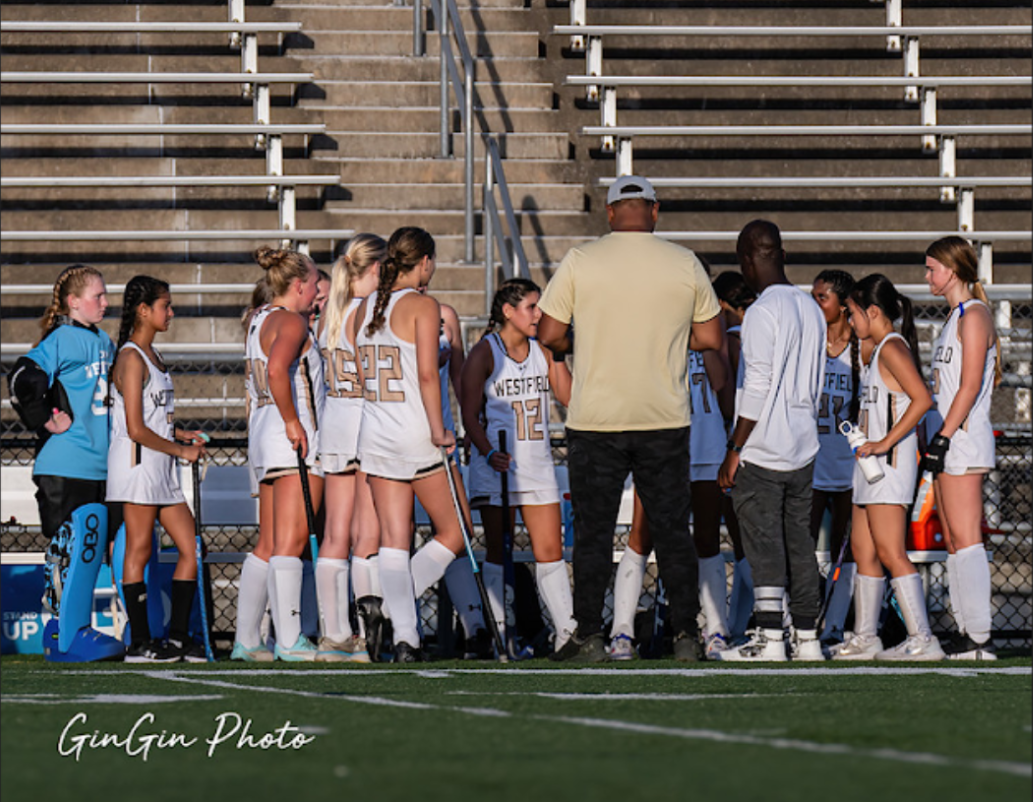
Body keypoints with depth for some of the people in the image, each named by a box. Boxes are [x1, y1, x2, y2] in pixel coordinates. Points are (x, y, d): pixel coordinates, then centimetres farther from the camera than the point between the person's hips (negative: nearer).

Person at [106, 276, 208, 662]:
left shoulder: (151, 355, 17)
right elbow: (135, 429, -17)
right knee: (139, 551, -5)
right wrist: (180, 450, -9)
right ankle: (140, 642, -2)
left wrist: (182, 434, 8)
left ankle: (178, 637, 9)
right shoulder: (131, 358, -12)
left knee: (191, 549, 6)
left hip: (162, 470, 9)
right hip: (138, 464, -9)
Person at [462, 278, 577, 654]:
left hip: (537, 464, 4)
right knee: (499, 551, -1)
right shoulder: (484, 353, -5)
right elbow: (470, 414, -7)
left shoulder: (542, 351, 10)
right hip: (497, 464, -4)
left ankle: (567, 631, 6)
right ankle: (499, 633, 2)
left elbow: (568, 396, 3)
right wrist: (489, 453, -22)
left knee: (550, 551, 3)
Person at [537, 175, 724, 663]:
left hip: (595, 421, -1)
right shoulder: (684, 264, 0)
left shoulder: (579, 262, -5)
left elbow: (550, 336, -2)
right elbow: (710, 339, 6)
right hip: (665, 421, 1)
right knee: (672, 531, 8)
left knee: (593, 532, 5)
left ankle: (589, 636, 4)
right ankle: (686, 635, 9)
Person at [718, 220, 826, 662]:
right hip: (803, 449, 7)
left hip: (762, 451, -7)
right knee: (799, 541, 11)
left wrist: (733, 451, -12)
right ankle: (807, 638, 12)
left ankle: (769, 639, -7)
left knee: (763, 543, -5)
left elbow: (757, 389, -16)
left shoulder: (762, 312, -13)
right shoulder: (811, 309, 11)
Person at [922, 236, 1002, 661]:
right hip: (947, 438, 10)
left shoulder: (974, 315, -9)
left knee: (965, 538, -12)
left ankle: (979, 638, -15)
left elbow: (969, 386, -16)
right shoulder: (956, 317, 19)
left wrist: (944, 437, -20)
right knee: (952, 541, 7)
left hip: (964, 436, -10)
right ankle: (965, 634, 7)